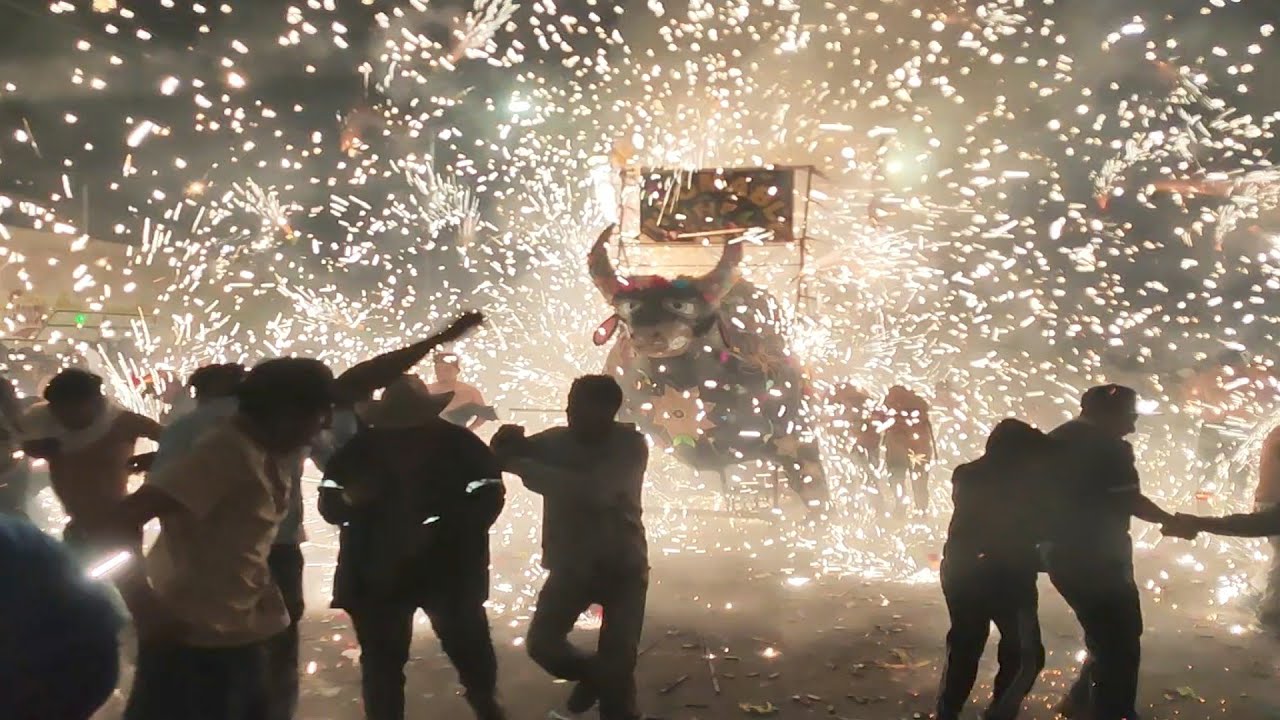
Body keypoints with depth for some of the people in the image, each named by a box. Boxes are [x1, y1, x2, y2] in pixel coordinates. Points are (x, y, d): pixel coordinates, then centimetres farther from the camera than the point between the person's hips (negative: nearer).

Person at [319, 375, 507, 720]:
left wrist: (441, 531, -25)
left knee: (470, 647, 11)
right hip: (377, 574, 1)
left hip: (448, 570, -1)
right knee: (381, 662, 6)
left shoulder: (457, 443, -8)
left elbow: (488, 495, -13)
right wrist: (350, 500, -23)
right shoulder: (359, 448, -4)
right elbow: (329, 505, 2)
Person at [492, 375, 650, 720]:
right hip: (571, 564, 3)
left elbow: (595, 491, -35)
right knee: (542, 643, -3)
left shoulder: (631, 445, -19)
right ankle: (592, 674, 29)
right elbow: (500, 457, -7)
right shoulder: (557, 440, -9)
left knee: (617, 665, -6)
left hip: (622, 566, -3)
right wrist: (508, 444, -33)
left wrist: (521, 465, -34)